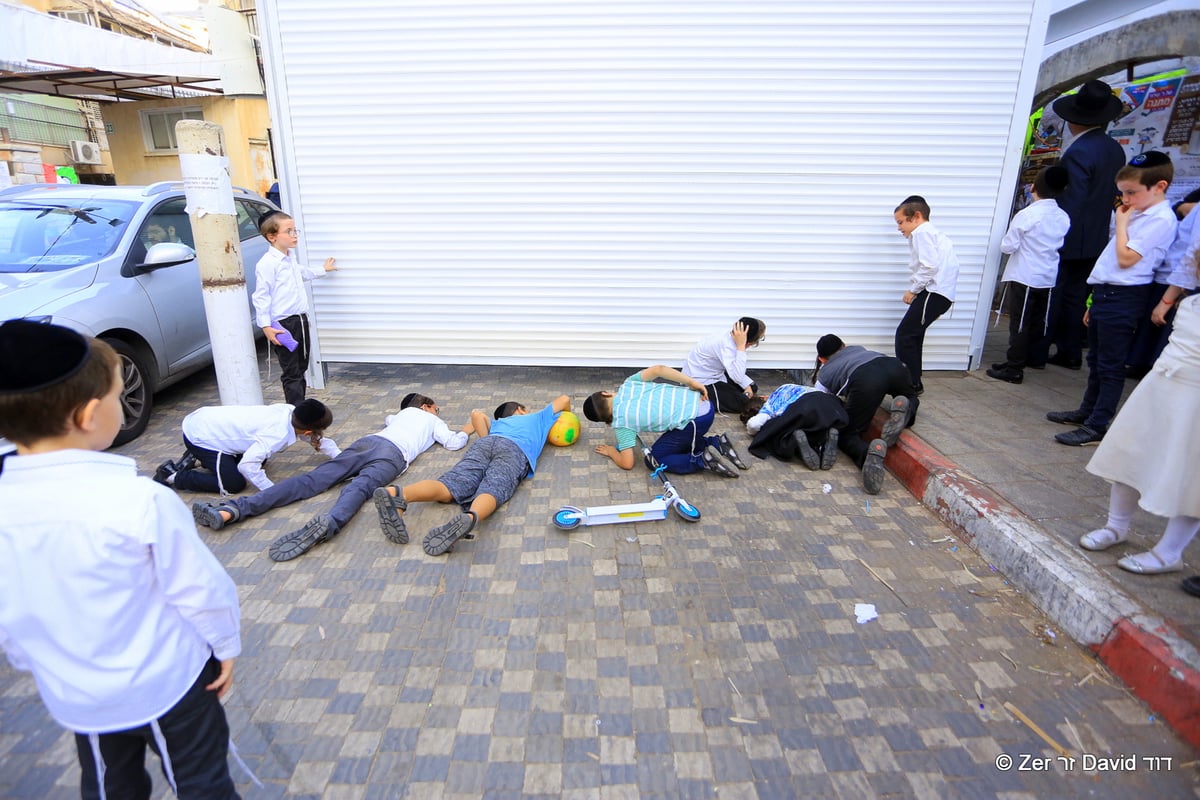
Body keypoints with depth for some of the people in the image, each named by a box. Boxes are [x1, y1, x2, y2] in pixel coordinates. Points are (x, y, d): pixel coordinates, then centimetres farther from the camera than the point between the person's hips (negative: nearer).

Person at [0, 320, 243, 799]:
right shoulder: (140, 500, -29)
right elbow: (199, 591, -19)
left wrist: (46, 668, 18)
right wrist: (226, 645, -1)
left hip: (72, 696, 5)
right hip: (167, 683, -4)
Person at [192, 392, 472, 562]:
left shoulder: (403, 413, 44)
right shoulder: (432, 419, 31)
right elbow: (453, 443, 20)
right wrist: (466, 430, 41)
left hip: (367, 441, 4)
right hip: (394, 453, -3)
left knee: (311, 480, -13)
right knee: (360, 487, -32)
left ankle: (232, 510, -30)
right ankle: (328, 523, -66)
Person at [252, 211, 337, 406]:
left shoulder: (290, 259, 14)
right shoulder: (267, 263, -15)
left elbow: (302, 273, 38)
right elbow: (261, 296, -16)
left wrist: (322, 270, 53)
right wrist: (266, 326, -20)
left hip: (300, 320, 9)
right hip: (283, 324, -9)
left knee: (301, 368, 15)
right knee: (291, 373, -6)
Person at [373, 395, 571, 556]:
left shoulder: (497, 423, 45)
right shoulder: (538, 418, 42)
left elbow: (477, 414, 29)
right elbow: (564, 399, 48)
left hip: (485, 443, 2)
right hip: (515, 450, -2)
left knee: (448, 487, -20)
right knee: (491, 491, -30)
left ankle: (398, 495, -50)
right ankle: (469, 518, -65)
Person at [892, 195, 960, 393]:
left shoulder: (922, 233, -7)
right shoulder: (934, 233, 25)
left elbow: (930, 266, -20)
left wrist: (913, 289, -10)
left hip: (934, 292, -11)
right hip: (941, 292, 11)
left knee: (904, 334, -9)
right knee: (913, 335, 17)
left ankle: (911, 383, -6)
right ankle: (912, 381, 24)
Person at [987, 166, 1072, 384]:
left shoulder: (1026, 215, -15)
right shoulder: (1063, 218, 3)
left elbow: (1008, 246, -13)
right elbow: (1060, 245, 14)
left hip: (1023, 277, -6)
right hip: (1048, 278, 6)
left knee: (1019, 323, -2)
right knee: (1038, 322, 15)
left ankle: (1013, 368, 1)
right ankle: (1034, 357, 26)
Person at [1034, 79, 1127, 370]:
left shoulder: (1078, 153, -19)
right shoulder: (1115, 149, 7)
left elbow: (1071, 203, -23)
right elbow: (1112, 193, 14)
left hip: (1070, 240, -8)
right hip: (1096, 239, 8)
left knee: (1048, 298, 0)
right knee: (1075, 297, 14)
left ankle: (1038, 352, 6)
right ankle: (1070, 352, 21)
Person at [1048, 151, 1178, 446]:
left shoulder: (1161, 220, -13)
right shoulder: (1138, 215, 16)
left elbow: (1126, 258, -20)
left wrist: (1121, 223, -8)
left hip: (1121, 299, -9)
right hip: (1105, 294, 10)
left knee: (1110, 365, -4)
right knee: (1095, 359, 19)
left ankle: (1096, 427, 0)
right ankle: (1086, 412, 32)